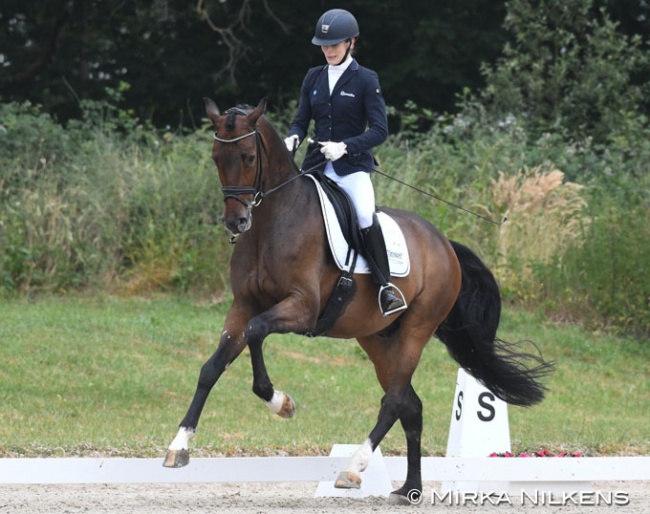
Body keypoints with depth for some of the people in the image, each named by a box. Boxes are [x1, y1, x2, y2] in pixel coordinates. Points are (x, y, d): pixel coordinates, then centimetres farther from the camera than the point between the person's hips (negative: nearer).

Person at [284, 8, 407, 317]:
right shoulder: (314, 78, 10)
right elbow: (301, 121, 12)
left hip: (353, 166, -5)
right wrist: (292, 138, -11)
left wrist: (345, 147, -22)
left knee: (365, 216, -29)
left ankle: (385, 285, -21)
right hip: (317, 165, 5)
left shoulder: (366, 80, -3)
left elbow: (379, 131, -8)